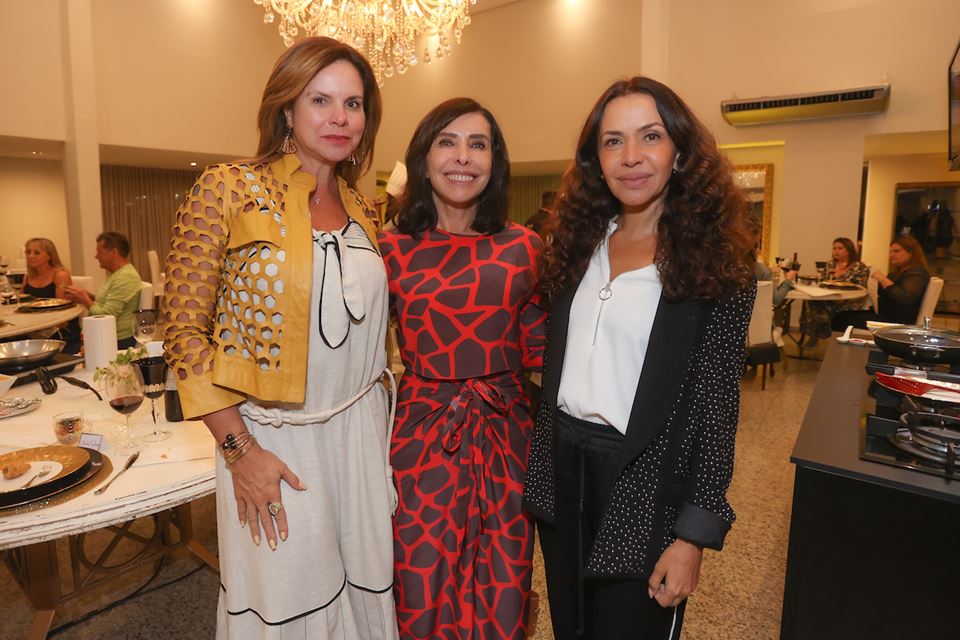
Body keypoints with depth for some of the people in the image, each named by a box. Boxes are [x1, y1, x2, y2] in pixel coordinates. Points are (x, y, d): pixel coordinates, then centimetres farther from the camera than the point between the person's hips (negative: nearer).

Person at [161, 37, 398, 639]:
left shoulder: (362, 207, 6)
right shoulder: (229, 190, -10)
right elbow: (185, 329, -11)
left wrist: (383, 426, 9)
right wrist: (238, 449, -13)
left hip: (361, 429, 5)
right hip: (275, 438, -4)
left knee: (366, 589, 18)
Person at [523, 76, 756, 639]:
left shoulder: (716, 256, -10)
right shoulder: (582, 241, 5)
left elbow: (717, 401, -11)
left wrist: (695, 534, -13)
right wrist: (542, 461, 8)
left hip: (647, 484, -4)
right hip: (562, 469, 5)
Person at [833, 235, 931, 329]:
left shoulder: (917, 272, -10)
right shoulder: (899, 271, 19)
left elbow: (905, 299, -26)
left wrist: (884, 280, -20)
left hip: (898, 321, -9)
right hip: (885, 315, 9)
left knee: (846, 320, -21)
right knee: (840, 317, -6)